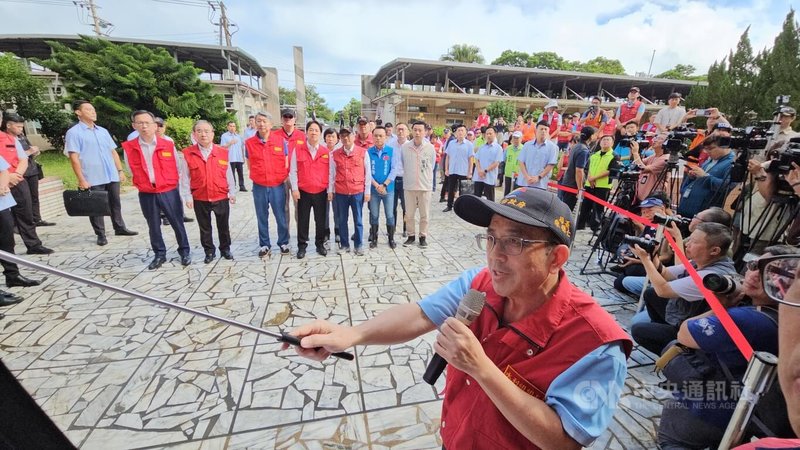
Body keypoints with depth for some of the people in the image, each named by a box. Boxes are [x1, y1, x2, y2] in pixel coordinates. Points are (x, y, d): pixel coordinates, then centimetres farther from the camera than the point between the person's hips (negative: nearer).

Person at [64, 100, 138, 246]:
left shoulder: (103, 131, 13)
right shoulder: (74, 132, -5)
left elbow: (113, 152, 16)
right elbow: (74, 157, -9)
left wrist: (120, 170, 9)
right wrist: (81, 179, -14)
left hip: (111, 176, 5)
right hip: (93, 179, -5)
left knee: (115, 203, 13)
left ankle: (120, 228, 25)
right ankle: (100, 235, 12)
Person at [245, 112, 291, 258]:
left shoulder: (281, 140, -1)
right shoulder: (249, 143, 1)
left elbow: (286, 163, 5)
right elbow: (249, 165, 12)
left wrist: (282, 178, 3)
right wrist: (259, 176, 6)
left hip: (278, 186, -1)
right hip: (259, 187, 1)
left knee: (281, 217, 5)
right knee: (262, 218, 10)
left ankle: (283, 243, 22)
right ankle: (264, 245, 23)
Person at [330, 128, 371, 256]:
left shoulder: (363, 152, -1)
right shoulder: (335, 154, 5)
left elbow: (368, 173, 1)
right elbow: (332, 173, 9)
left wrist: (367, 191, -2)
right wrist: (330, 190, 6)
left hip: (358, 192, -2)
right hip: (340, 192, 2)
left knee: (358, 220, 6)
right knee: (342, 220, 9)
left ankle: (358, 245, 17)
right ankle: (344, 245, 21)